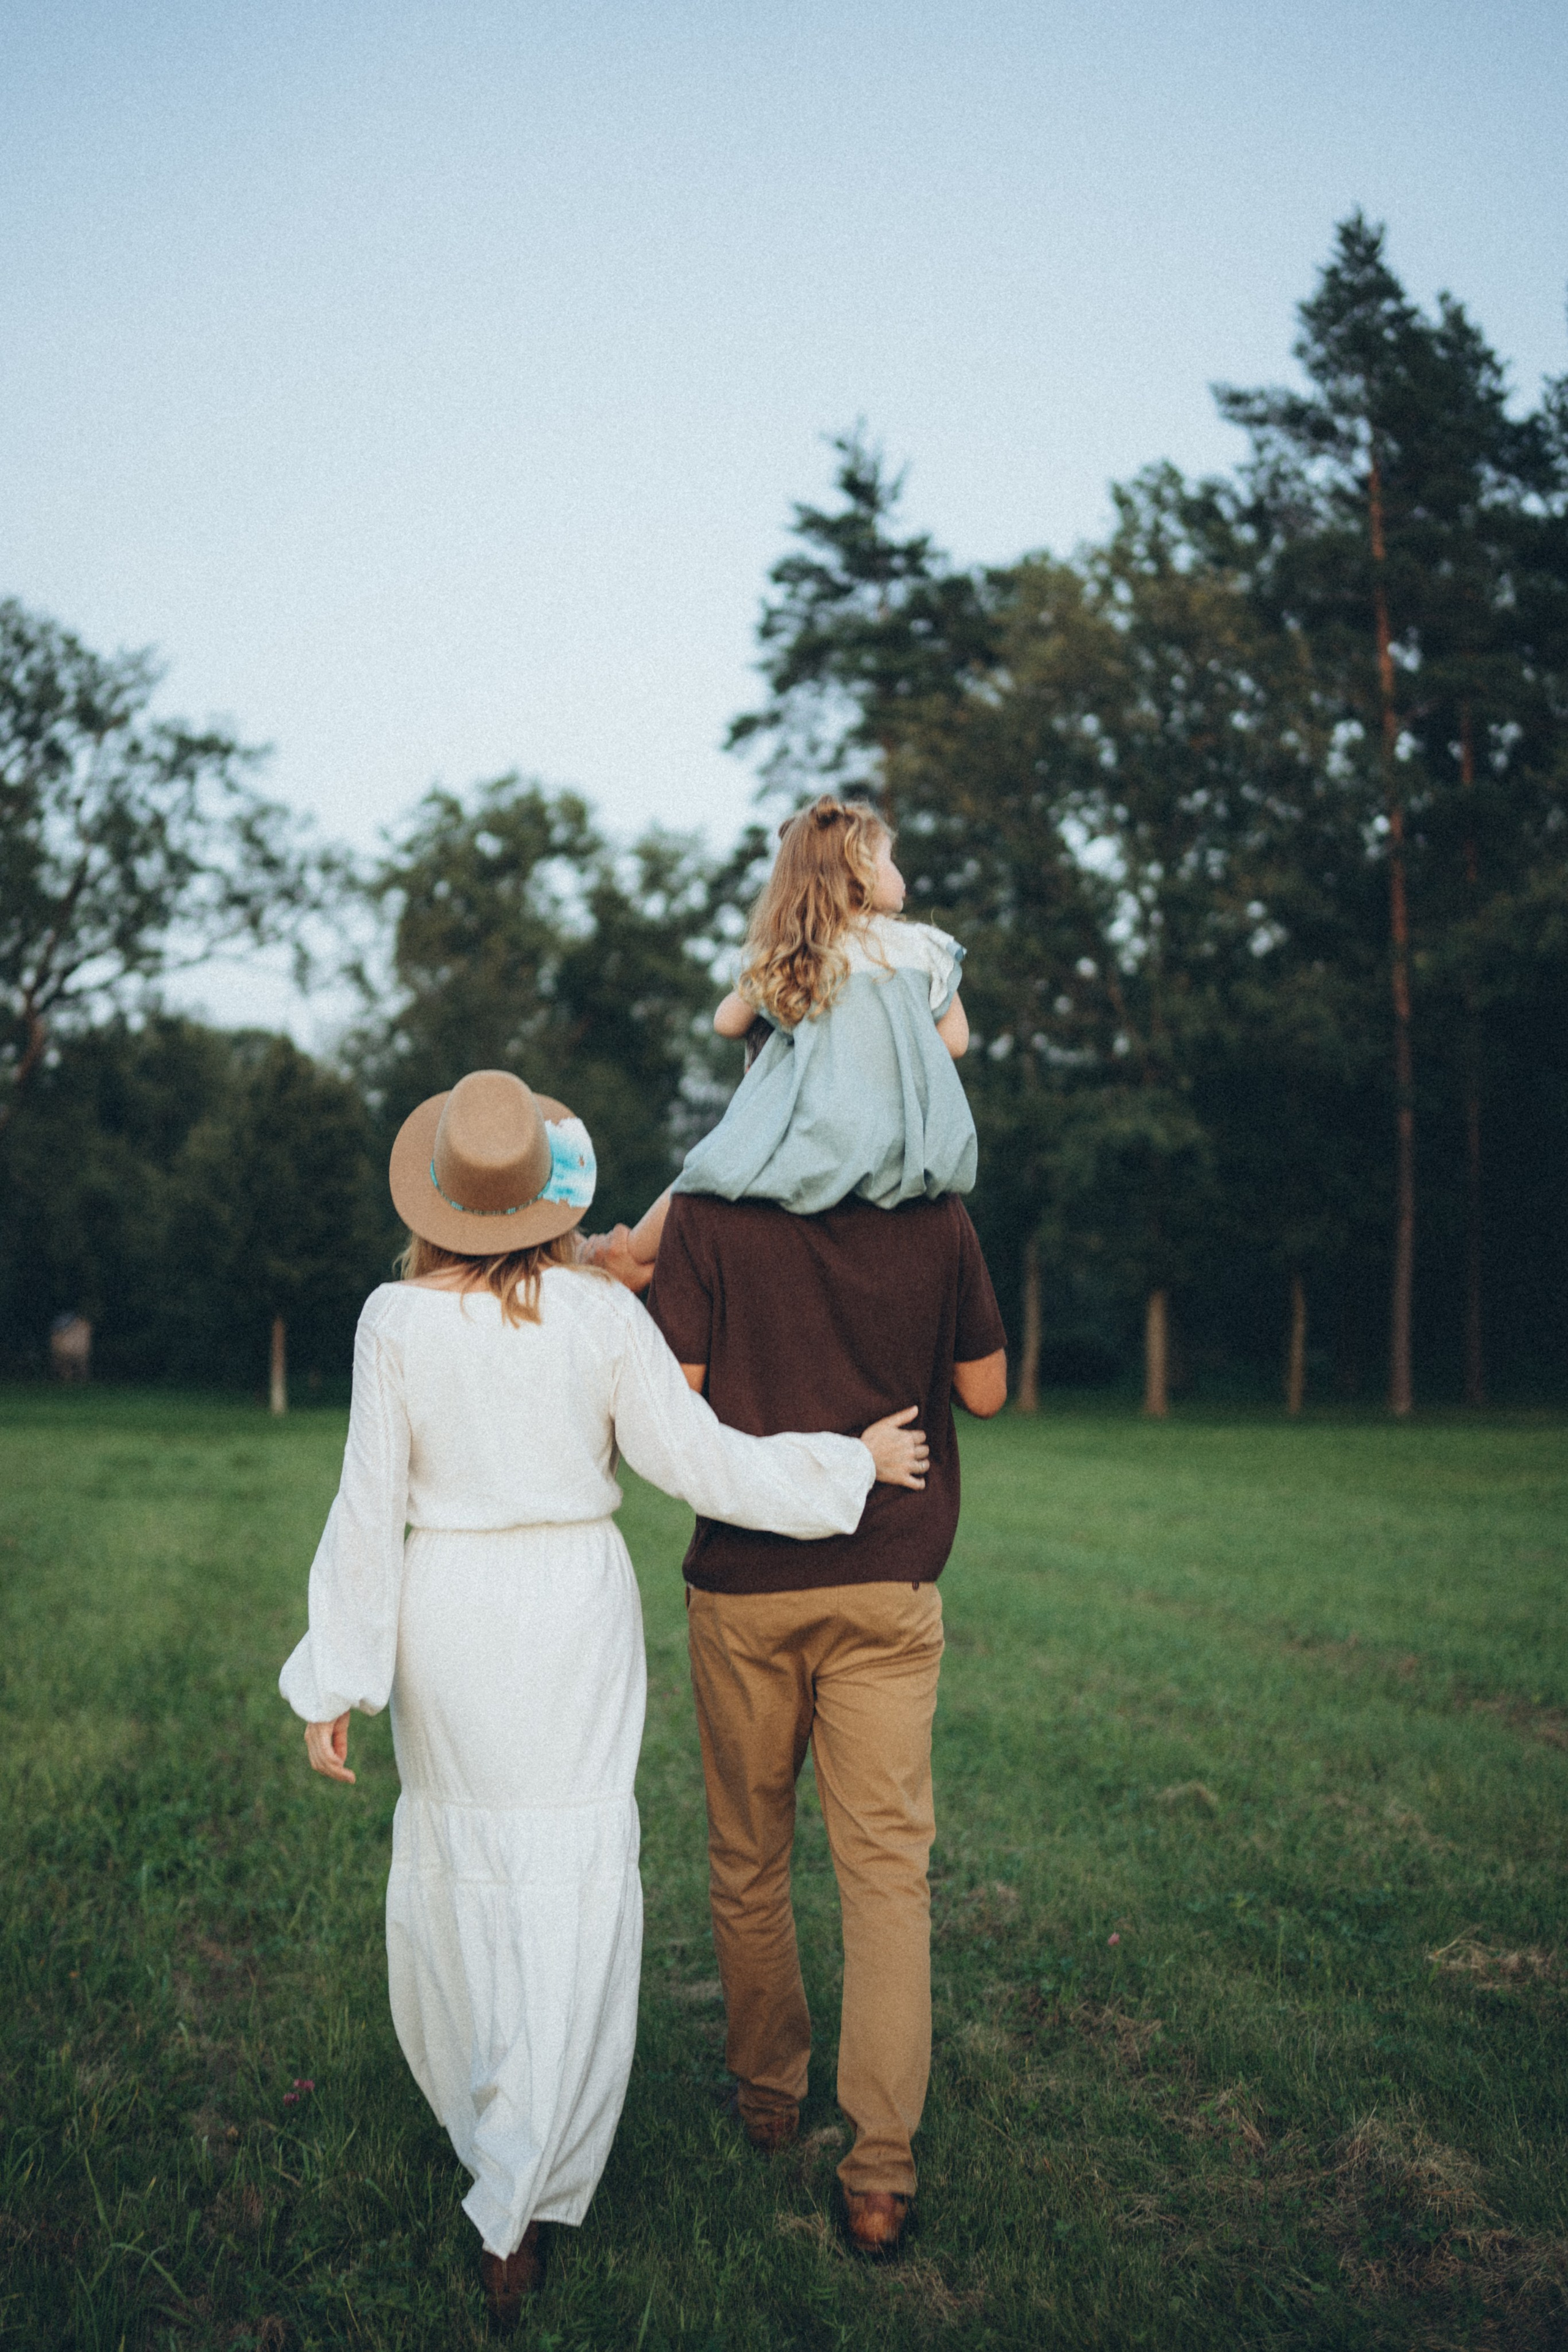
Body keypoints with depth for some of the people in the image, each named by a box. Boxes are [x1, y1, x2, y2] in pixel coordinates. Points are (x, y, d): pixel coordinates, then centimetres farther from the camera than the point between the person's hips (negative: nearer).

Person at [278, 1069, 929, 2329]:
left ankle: (478, 2103, 41)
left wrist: (336, 1682, 0)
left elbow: (370, 1507, -7)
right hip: (576, 1608, 0)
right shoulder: (603, 1312, -8)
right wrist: (854, 1459, 7)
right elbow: (697, 1458, -5)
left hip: (451, 1609, 1)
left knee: (453, 1855, 20)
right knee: (571, 1880, 4)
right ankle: (516, 2205, 5)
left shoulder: (397, 1319, -9)